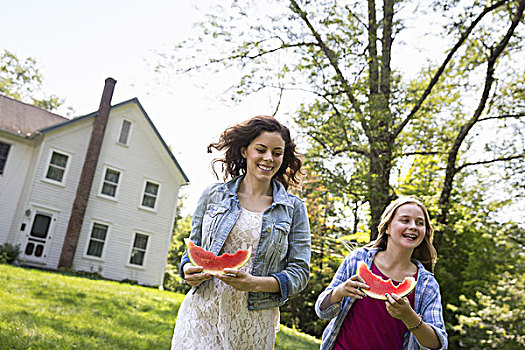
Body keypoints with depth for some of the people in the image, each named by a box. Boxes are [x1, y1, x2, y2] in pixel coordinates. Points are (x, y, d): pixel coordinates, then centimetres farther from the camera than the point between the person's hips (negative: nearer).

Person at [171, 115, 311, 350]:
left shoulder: (293, 209, 3)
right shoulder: (214, 194, 6)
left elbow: (300, 271, -1)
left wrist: (255, 283, -17)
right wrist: (188, 269, -9)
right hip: (202, 314, 0)